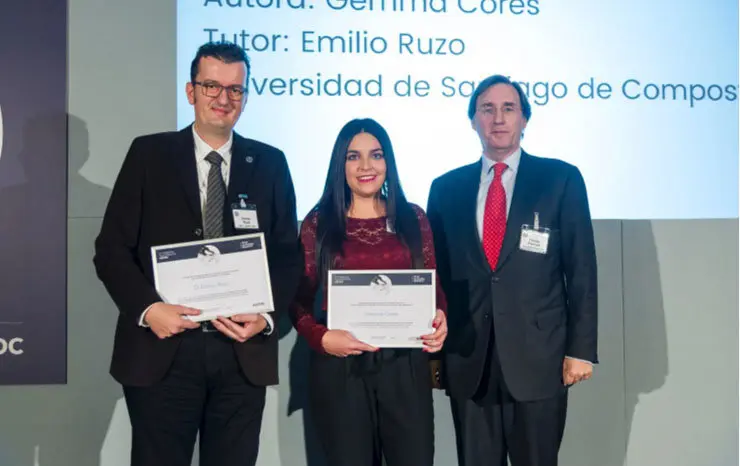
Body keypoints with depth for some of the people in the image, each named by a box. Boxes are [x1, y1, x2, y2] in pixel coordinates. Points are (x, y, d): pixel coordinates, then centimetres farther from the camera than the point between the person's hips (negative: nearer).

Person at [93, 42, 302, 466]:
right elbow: (112, 248, 0)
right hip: (162, 350, -1)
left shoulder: (270, 163, 8)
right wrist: (148, 308, -14)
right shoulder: (149, 154, 3)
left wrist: (266, 316, -8)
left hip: (244, 352, 2)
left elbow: (288, 254, 8)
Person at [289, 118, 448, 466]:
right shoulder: (318, 223, 2)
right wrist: (321, 338, -18)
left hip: (404, 365, 1)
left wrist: (439, 318, -11)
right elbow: (299, 300, 1)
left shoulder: (412, 218, 7)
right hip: (339, 368, -1)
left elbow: (432, 286, 10)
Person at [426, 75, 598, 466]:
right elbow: (437, 271, 10)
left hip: (538, 355, -2)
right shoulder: (446, 188, 8)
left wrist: (581, 349, -4)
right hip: (467, 359, 2)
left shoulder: (561, 179, 1)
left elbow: (581, 270, -1)